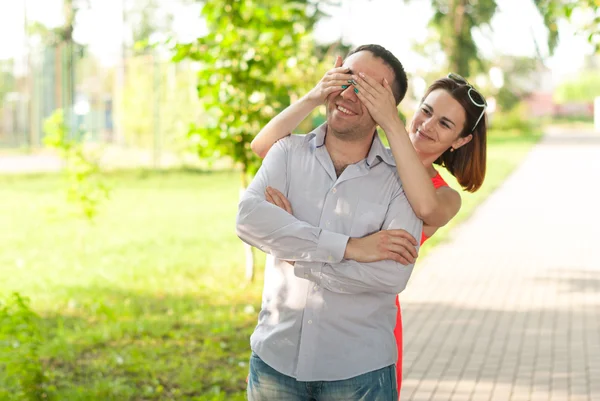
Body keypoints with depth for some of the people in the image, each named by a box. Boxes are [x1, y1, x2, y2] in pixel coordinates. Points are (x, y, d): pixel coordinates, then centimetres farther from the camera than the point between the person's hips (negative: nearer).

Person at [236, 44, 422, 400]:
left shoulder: (400, 177, -5)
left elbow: (392, 275, -18)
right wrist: (346, 247, -21)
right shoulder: (289, 152, 3)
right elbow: (249, 218, -15)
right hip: (276, 358, 2)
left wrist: (299, 257, -13)